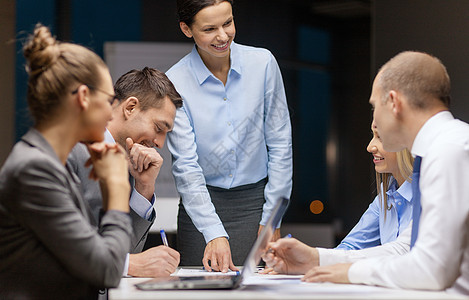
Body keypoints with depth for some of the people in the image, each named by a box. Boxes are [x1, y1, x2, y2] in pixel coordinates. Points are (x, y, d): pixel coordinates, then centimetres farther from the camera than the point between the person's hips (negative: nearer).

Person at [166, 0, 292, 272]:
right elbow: (186, 166, -12)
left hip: (256, 201, 1)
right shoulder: (174, 83, -9)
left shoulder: (262, 63, -5)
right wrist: (214, 234, -22)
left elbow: (280, 144, 1)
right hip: (201, 203, -1)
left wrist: (271, 220, -2)